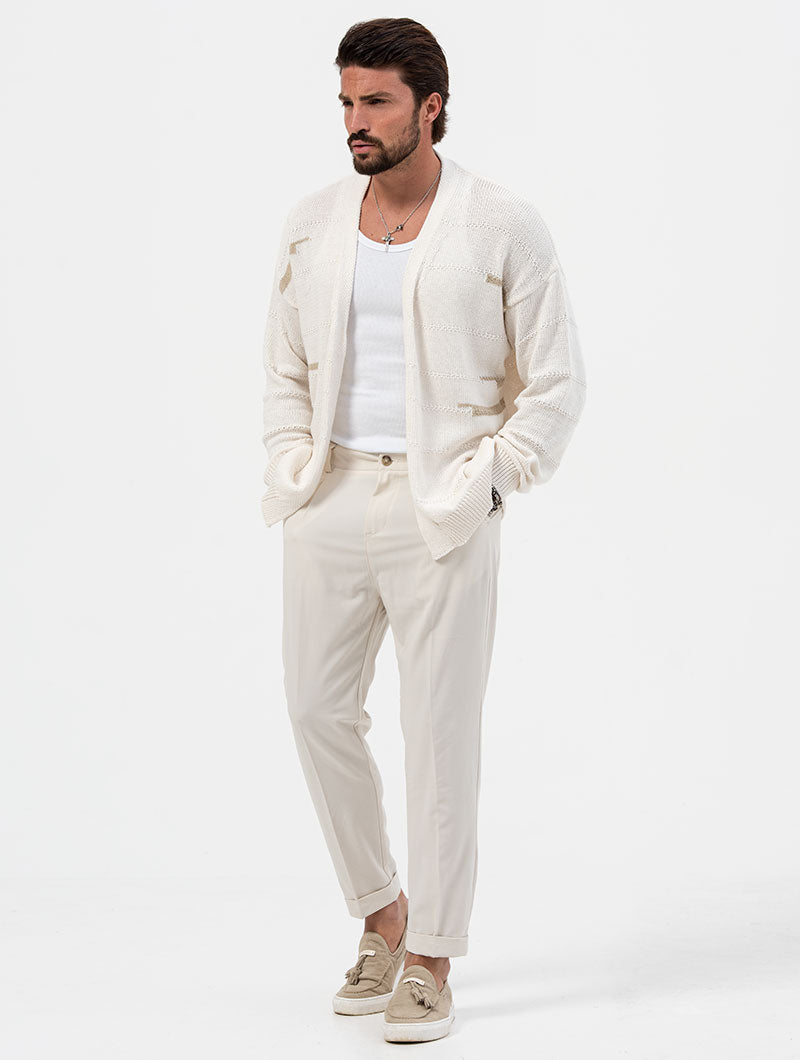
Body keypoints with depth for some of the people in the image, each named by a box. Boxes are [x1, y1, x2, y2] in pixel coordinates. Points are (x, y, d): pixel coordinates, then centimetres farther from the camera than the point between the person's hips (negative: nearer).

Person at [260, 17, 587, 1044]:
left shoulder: (505, 227, -6)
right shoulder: (313, 223, 7)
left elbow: (556, 385, -3)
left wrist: (479, 487, -7)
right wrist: (291, 468, 4)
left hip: (439, 509, -4)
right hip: (332, 500, 5)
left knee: (440, 731, 0)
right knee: (319, 709, 7)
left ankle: (431, 962, 13)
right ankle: (380, 916, 28)